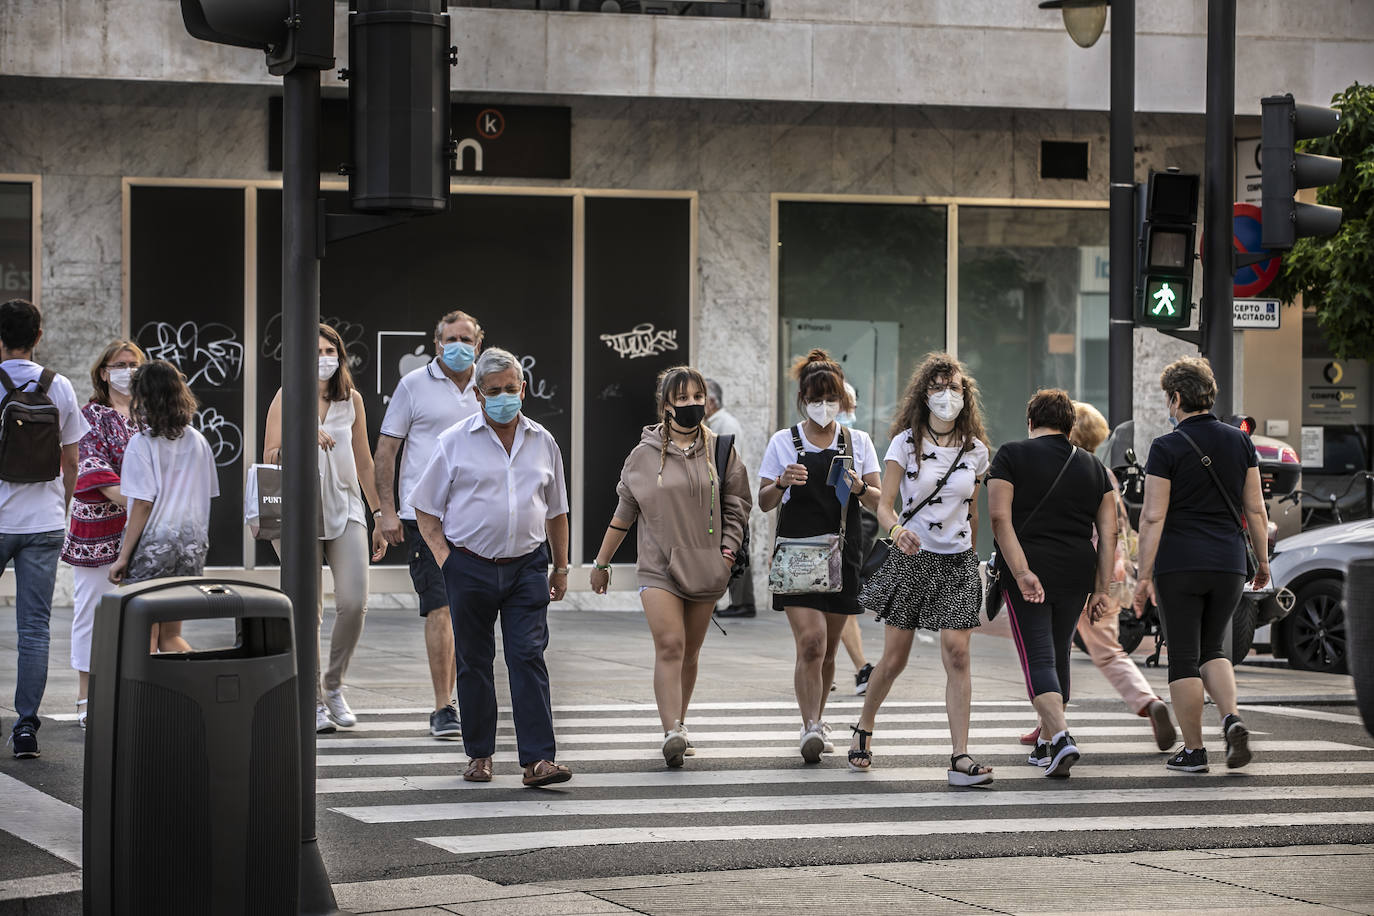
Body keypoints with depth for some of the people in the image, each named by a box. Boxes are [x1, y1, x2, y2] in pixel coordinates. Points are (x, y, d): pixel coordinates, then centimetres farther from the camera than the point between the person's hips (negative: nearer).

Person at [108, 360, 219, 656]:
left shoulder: (142, 443, -10)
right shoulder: (198, 442, 6)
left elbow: (143, 504, -12)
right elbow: (206, 497, 10)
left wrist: (123, 556, -8)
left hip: (152, 545, -5)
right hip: (191, 545, 5)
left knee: (145, 637, 3)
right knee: (171, 635, 13)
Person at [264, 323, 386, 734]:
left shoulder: (352, 400, 10)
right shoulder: (287, 398, 1)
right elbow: (269, 457, -1)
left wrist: (380, 516, 14)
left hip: (346, 510, 2)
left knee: (354, 603, -10)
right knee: (308, 611, -3)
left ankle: (334, 685, 12)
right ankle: (312, 701, 6)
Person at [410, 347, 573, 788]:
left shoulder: (542, 443, 9)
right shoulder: (455, 442, 1)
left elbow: (556, 512, 18)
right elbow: (425, 508, 4)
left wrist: (560, 568, 16)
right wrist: (444, 557, -6)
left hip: (526, 566, 1)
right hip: (471, 566, -1)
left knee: (529, 657, -8)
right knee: (473, 662, 6)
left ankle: (538, 759, -13)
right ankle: (479, 755, 18)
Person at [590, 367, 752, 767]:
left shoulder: (720, 452, 6)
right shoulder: (644, 454, 4)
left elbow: (736, 508, 12)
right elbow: (624, 511, 12)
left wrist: (728, 552, -2)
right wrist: (602, 562, 16)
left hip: (704, 566, 2)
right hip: (659, 565, -2)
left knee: (689, 653, 8)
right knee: (669, 645, -17)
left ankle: (679, 726, 21)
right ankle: (672, 733, -26)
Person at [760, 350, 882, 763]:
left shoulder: (858, 442, 9)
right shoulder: (784, 442, 4)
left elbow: (879, 500, 4)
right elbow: (764, 503, 3)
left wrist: (859, 488, -18)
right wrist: (783, 482, -18)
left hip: (842, 554, 3)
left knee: (828, 648, 10)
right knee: (810, 643, -17)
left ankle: (817, 720, 28)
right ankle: (810, 729, -19)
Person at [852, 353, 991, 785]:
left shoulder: (975, 449, 4)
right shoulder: (906, 443, -4)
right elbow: (884, 505, -8)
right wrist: (897, 531, -29)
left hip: (957, 563, 2)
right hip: (911, 557, -2)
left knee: (957, 653, -12)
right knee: (894, 658, 4)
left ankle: (961, 757, -14)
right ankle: (863, 729, 30)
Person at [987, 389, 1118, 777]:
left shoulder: (1012, 455, 1)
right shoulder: (1092, 465, 12)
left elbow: (1000, 517, -12)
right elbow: (1109, 532, 7)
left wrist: (1021, 571, -17)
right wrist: (1102, 590, 7)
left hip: (1027, 577, -4)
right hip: (1076, 574, 4)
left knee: (1039, 659, -4)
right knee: (1059, 656, 18)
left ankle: (1061, 735, -24)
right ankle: (1045, 744, 26)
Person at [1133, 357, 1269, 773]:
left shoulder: (1166, 448, -8)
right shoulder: (1239, 442, 5)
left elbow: (1153, 517, -10)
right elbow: (1256, 509, 7)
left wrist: (1144, 575, -8)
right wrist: (1262, 560, 17)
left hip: (1178, 565, -4)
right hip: (1228, 563, 4)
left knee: (1183, 658, 4)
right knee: (1213, 648, 17)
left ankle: (1193, 750, 4)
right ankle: (1231, 718, -8)